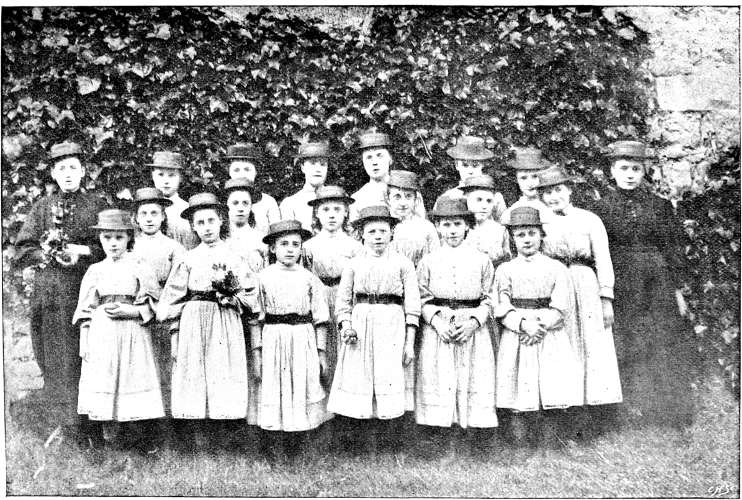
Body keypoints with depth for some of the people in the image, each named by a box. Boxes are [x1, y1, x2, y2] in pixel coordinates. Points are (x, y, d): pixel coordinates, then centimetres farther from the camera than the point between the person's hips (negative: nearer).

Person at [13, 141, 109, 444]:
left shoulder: (97, 206, 8)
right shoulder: (41, 208, 12)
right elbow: (21, 253, 7)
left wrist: (83, 251, -9)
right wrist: (51, 255, -9)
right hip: (50, 296, 1)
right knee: (57, 360, 0)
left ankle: (92, 423, 6)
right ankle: (69, 422, 8)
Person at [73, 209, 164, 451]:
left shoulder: (140, 269, 4)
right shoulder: (95, 271, 11)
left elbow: (151, 308, 1)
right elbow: (84, 310, 11)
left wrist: (126, 310, -13)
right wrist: (84, 342, 3)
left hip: (133, 337, -2)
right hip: (101, 338, 2)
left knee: (134, 386, -5)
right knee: (102, 390, 0)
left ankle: (142, 445, 3)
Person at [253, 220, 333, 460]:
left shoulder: (309, 278, 4)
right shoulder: (264, 277, 2)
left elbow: (320, 319, 6)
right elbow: (256, 318, 3)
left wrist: (322, 352, 3)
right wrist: (256, 352, -1)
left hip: (304, 340, 0)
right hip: (273, 341, 0)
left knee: (302, 396, 3)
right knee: (277, 395, 1)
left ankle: (298, 456, 16)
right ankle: (286, 454, 14)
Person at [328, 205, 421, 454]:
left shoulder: (403, 263, 7)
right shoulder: (354, 264, 11)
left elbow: (412, 304, 4)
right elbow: (343, 300, 10)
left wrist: (410, 342, -1)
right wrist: (346, 326, -8)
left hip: (392, 325, -1)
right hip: (359, 325, 2)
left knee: (391, 382, -7)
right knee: (358, 382, -2)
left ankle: (392, 450, 4)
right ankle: (367, 450, 9)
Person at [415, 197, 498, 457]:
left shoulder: (481, 260, 4)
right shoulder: (428, 261, 5)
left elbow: (489, 299, 5)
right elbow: (422, 299, 5)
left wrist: (473, 321, -10)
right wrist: (436, 320, -11)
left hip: (473, 330, 0)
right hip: (438, 329, 0)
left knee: (475, 382, -1)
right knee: (439, 383, 0)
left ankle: (478, 438, 11)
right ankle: (443, 439, 12)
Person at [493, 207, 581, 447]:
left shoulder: (556, 268, 7)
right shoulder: (505, 270, 7)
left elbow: (560, 308, -2)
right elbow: (502, 309, -2)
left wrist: (540, 325, -15)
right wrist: (524, 324, -17)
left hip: (550, 339, 0)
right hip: (516, 340, 0)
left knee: (553, 401, -2)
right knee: (519, 403, -1)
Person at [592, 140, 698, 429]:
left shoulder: (660, 206, 6)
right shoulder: (602, 209, 2)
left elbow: (672, 250, 7)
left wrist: (677, 291, 4)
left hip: (658, 287, 1)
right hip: (620, 290, -1)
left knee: (664, 350, 2)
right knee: (629, 353, 1)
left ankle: (673, 417, 16)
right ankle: (637, 411, 14)